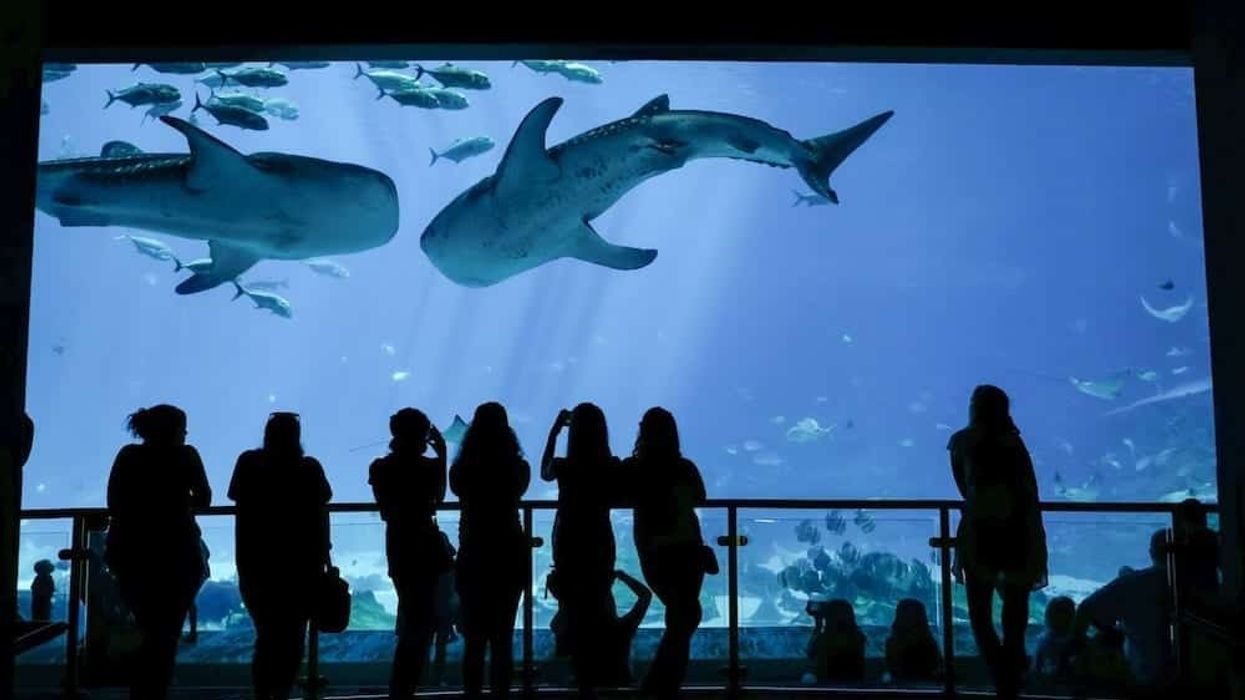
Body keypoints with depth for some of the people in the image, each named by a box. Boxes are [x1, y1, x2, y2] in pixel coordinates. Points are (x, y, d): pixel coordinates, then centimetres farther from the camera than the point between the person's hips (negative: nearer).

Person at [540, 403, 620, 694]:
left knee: (574, 612, 8)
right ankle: (601, 677, 29)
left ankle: (586, 682, 12)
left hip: (569, 546, -2)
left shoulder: (563, 466, -16)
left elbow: (544, 472, 8)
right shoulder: (612, 466, -12)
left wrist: (554, 430, 10)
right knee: (599, 607, 19)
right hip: (601, 544, 2)